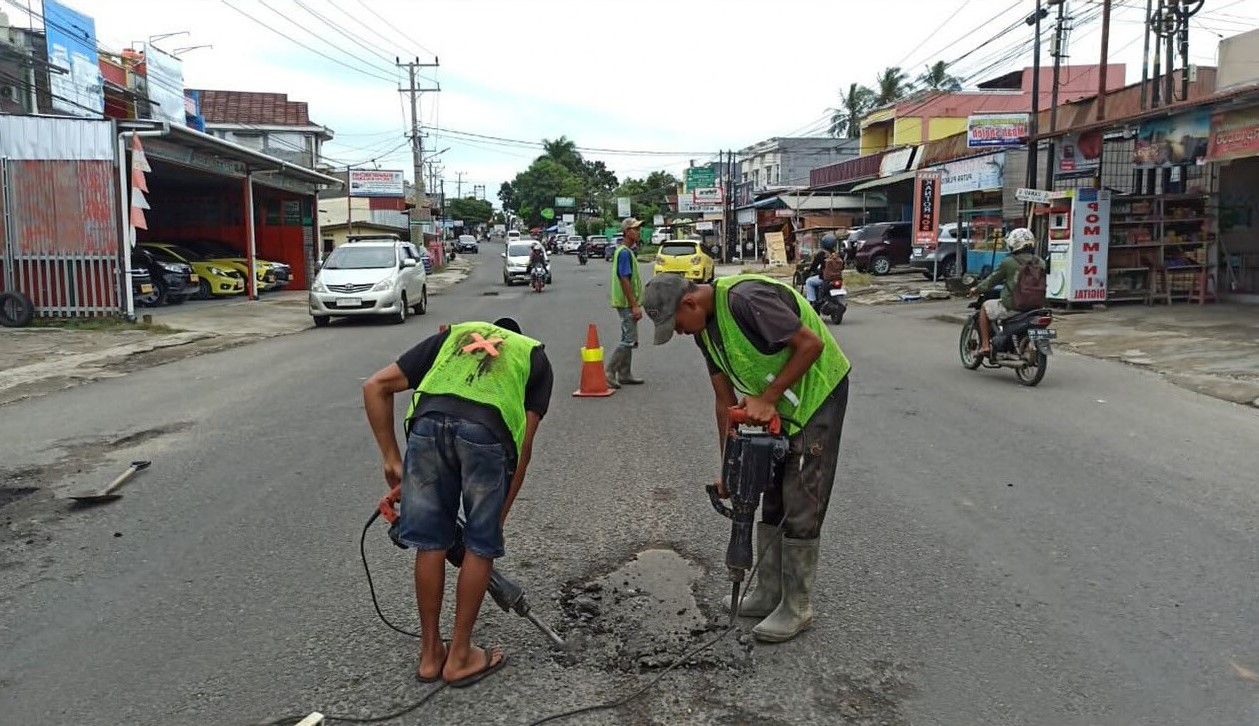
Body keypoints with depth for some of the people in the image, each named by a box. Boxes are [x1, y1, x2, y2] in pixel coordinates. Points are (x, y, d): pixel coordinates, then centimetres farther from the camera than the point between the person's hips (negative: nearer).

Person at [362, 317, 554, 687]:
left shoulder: (453, 334, 35)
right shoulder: (534, 356, 31)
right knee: (481, 546, 18)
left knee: (430, 544, 19)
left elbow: (375, 387, 23)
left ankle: (430, 654, 33)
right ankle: (460, 657, 29)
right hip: (487, 433, -2)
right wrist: (500, 516, 23)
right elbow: (523, 445, 19)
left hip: (428, 423, 2)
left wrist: (391, 459, 24)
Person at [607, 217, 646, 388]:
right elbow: (625, 280, -23)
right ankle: (609, 373, -6)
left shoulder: (628, 251, 14)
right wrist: (635, 306, -23)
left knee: (627, 339, 13)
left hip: (627, 303, 11)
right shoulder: (624, 253, -18)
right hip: (627, 303, -11)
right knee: (630, 340, -9)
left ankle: (624, 375, 19)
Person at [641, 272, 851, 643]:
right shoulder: (704, 327, 1)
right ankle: (769, 592, 27)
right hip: (778, 406, 9)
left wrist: (767, 398, -23)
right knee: (772, 502, 14)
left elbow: (812, 343, -27)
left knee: (800, 507, -4)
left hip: (818, 392, -9)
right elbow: (725, 400, 5)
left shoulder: (746, 299, -27)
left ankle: (797, 608, 10)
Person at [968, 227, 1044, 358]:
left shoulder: (1008, 263, -8)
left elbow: (992, 280, 3)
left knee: (984, 308, 18)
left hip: (1012, 307, -5)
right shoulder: (1040, 263, 5)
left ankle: (985, 345, 11)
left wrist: (977, 289, 21)